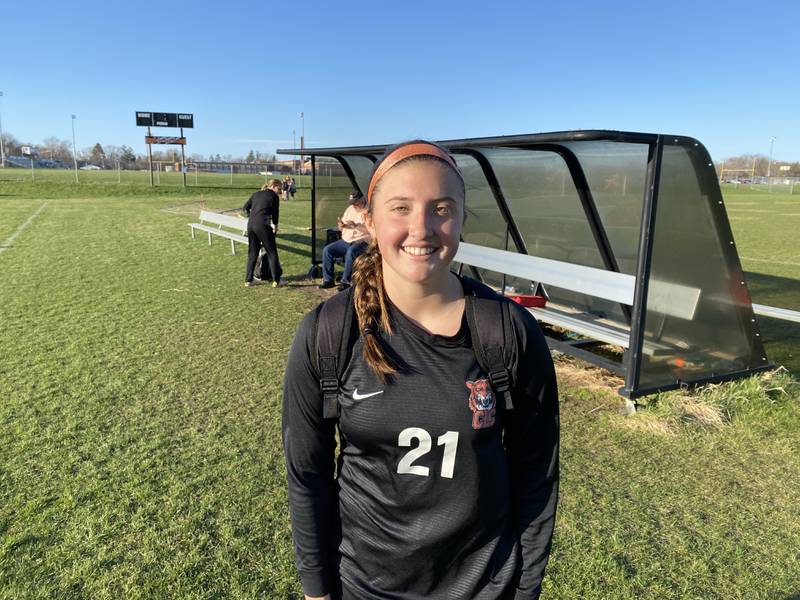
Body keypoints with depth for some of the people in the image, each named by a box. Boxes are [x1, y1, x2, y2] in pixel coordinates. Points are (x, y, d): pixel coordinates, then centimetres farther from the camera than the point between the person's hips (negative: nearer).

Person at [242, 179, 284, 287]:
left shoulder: (256, 194, 19)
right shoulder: (274, 197, 4)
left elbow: (245, 208, 14)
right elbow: (275, 213, 8)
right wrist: (275, 225, 25)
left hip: (250, 225, 6)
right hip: (262, 225, -6)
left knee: (252, 253, 15)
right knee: (272, 252, 3)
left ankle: (248, 280, 18)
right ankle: (276, 280, 3)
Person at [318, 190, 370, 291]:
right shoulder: (350, 209, 18)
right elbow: (342, 228, 23)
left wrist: (356, 225, -23)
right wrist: (341, 225, -2)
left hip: (360, 242, -7)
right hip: (345, 241, 7)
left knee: (350, 252, -38)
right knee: (327, 250, -12)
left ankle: (345, 281, -26)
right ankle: (328, 280, -7)